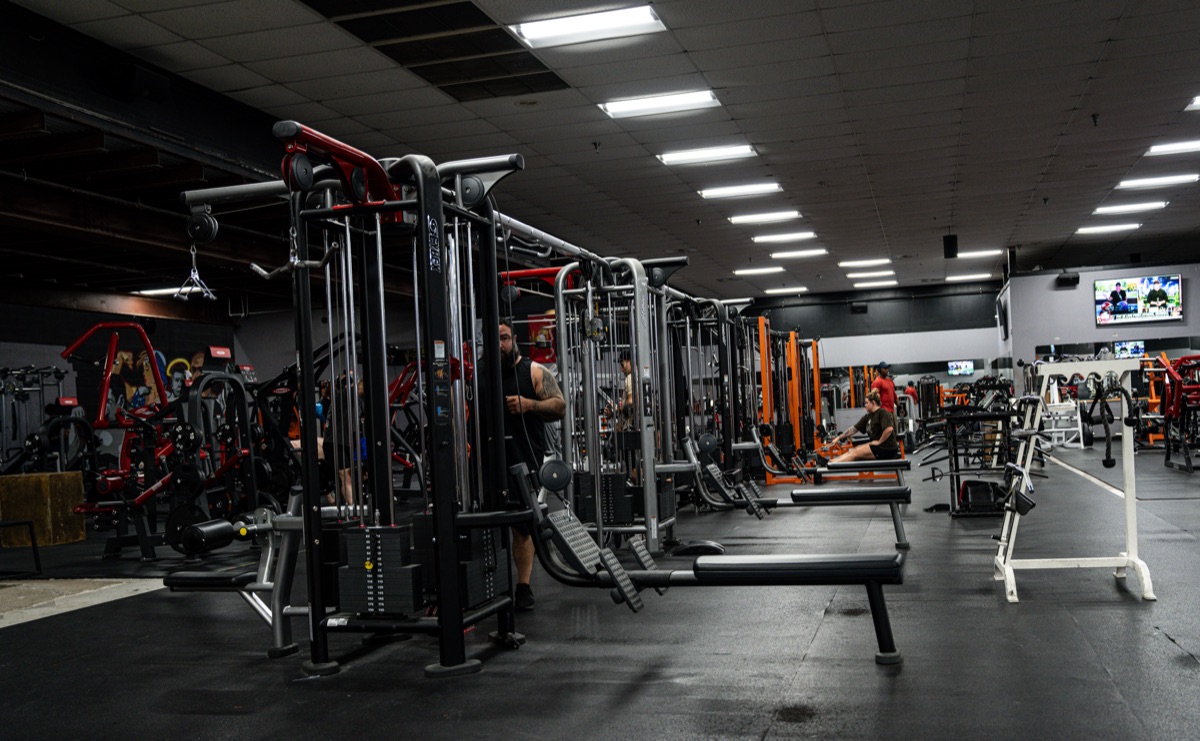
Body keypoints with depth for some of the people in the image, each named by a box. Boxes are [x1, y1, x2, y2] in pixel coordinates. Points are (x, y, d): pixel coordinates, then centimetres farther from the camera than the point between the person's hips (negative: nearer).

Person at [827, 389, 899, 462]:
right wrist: (839, 438, 8)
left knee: (855, 453, -15)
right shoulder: (868, 416, 12)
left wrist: (879, 441, -18)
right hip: (876, 446, 8)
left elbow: (889, 429, -29)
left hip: (887, 448, -8)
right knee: (851, 451, -5)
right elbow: (855, 428, 12)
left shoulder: (883, 413, -13)